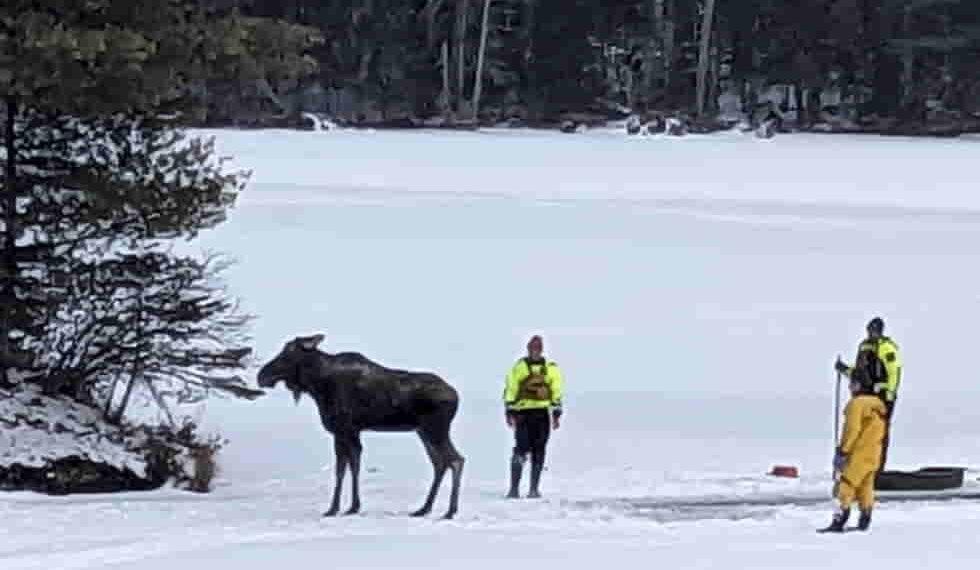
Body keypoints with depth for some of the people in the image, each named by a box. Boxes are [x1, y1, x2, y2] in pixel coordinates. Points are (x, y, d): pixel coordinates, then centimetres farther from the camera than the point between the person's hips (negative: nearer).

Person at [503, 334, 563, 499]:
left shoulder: (551, 368, 10)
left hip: (542, 414, 2)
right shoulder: (519, 367, 5)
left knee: (538, 452, 2)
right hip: (523, 413, -2)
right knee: (521, 450, -12)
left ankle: (534, 488, 8)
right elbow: (510, 390, 3)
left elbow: (556, 392, 12)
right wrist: (510, 412, -4)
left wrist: (556, 414, 6)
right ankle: (514, 488, -11)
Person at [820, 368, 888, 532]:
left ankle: (840, 520, -15)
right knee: (866, 486, 16)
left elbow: (852, 429, -18)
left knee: (846, 485, -8)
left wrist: (843, 450, -14)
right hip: (874, 454, 8)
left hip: (859, 453, -8)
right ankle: (865, 520, 19)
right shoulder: (878, 404, 11)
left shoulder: (857, 403, -14)